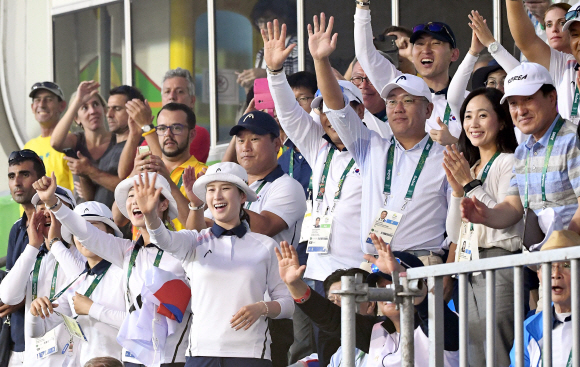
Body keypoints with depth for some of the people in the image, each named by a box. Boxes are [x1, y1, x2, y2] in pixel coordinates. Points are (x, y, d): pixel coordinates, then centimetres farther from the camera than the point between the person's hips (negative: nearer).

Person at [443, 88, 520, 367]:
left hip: (500, 266, -8)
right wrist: (457, 189, 1)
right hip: (470, 269, 8)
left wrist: (470, 184, -13)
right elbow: (454, 233, 16)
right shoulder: (469, 168, 20)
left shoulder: (509, 163, -4)